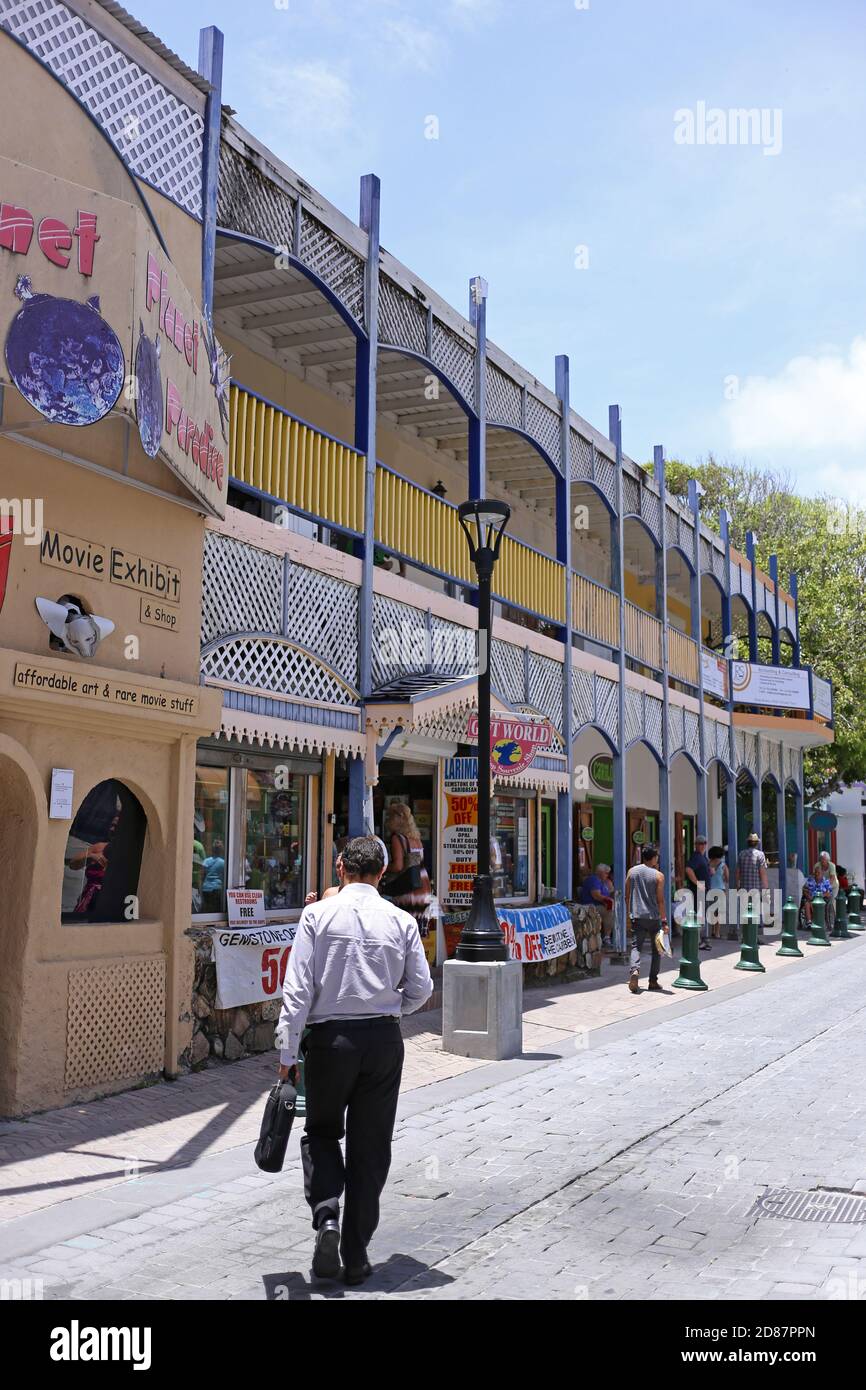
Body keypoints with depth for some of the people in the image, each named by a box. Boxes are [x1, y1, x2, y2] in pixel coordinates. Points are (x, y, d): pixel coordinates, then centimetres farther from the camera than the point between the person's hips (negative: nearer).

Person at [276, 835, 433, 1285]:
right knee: (371, 1147, 11)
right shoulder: (401, 920, -1)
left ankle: (326, 1214, -5)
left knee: (321, 1133, 18)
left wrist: (287, 1052, -5)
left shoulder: (318, 915, -6)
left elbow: (298, 987, -10)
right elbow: (421, 988, 2)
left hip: (330, 1037, -1)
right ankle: (356, 1255, 15)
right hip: (384, 1040, 2)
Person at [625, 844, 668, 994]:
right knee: (656, 948, 12)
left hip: (636, 916, 2)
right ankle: (653, 981, 13)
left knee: (636, 946, 4)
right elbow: (660, 900, -10)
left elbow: (627, 896, 10)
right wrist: (664, 920, -7)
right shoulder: (658, 875, -6)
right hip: (653, 916, -2)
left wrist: (628, 913, 21)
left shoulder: (631, 872, 5)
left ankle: (634, 970, -24)